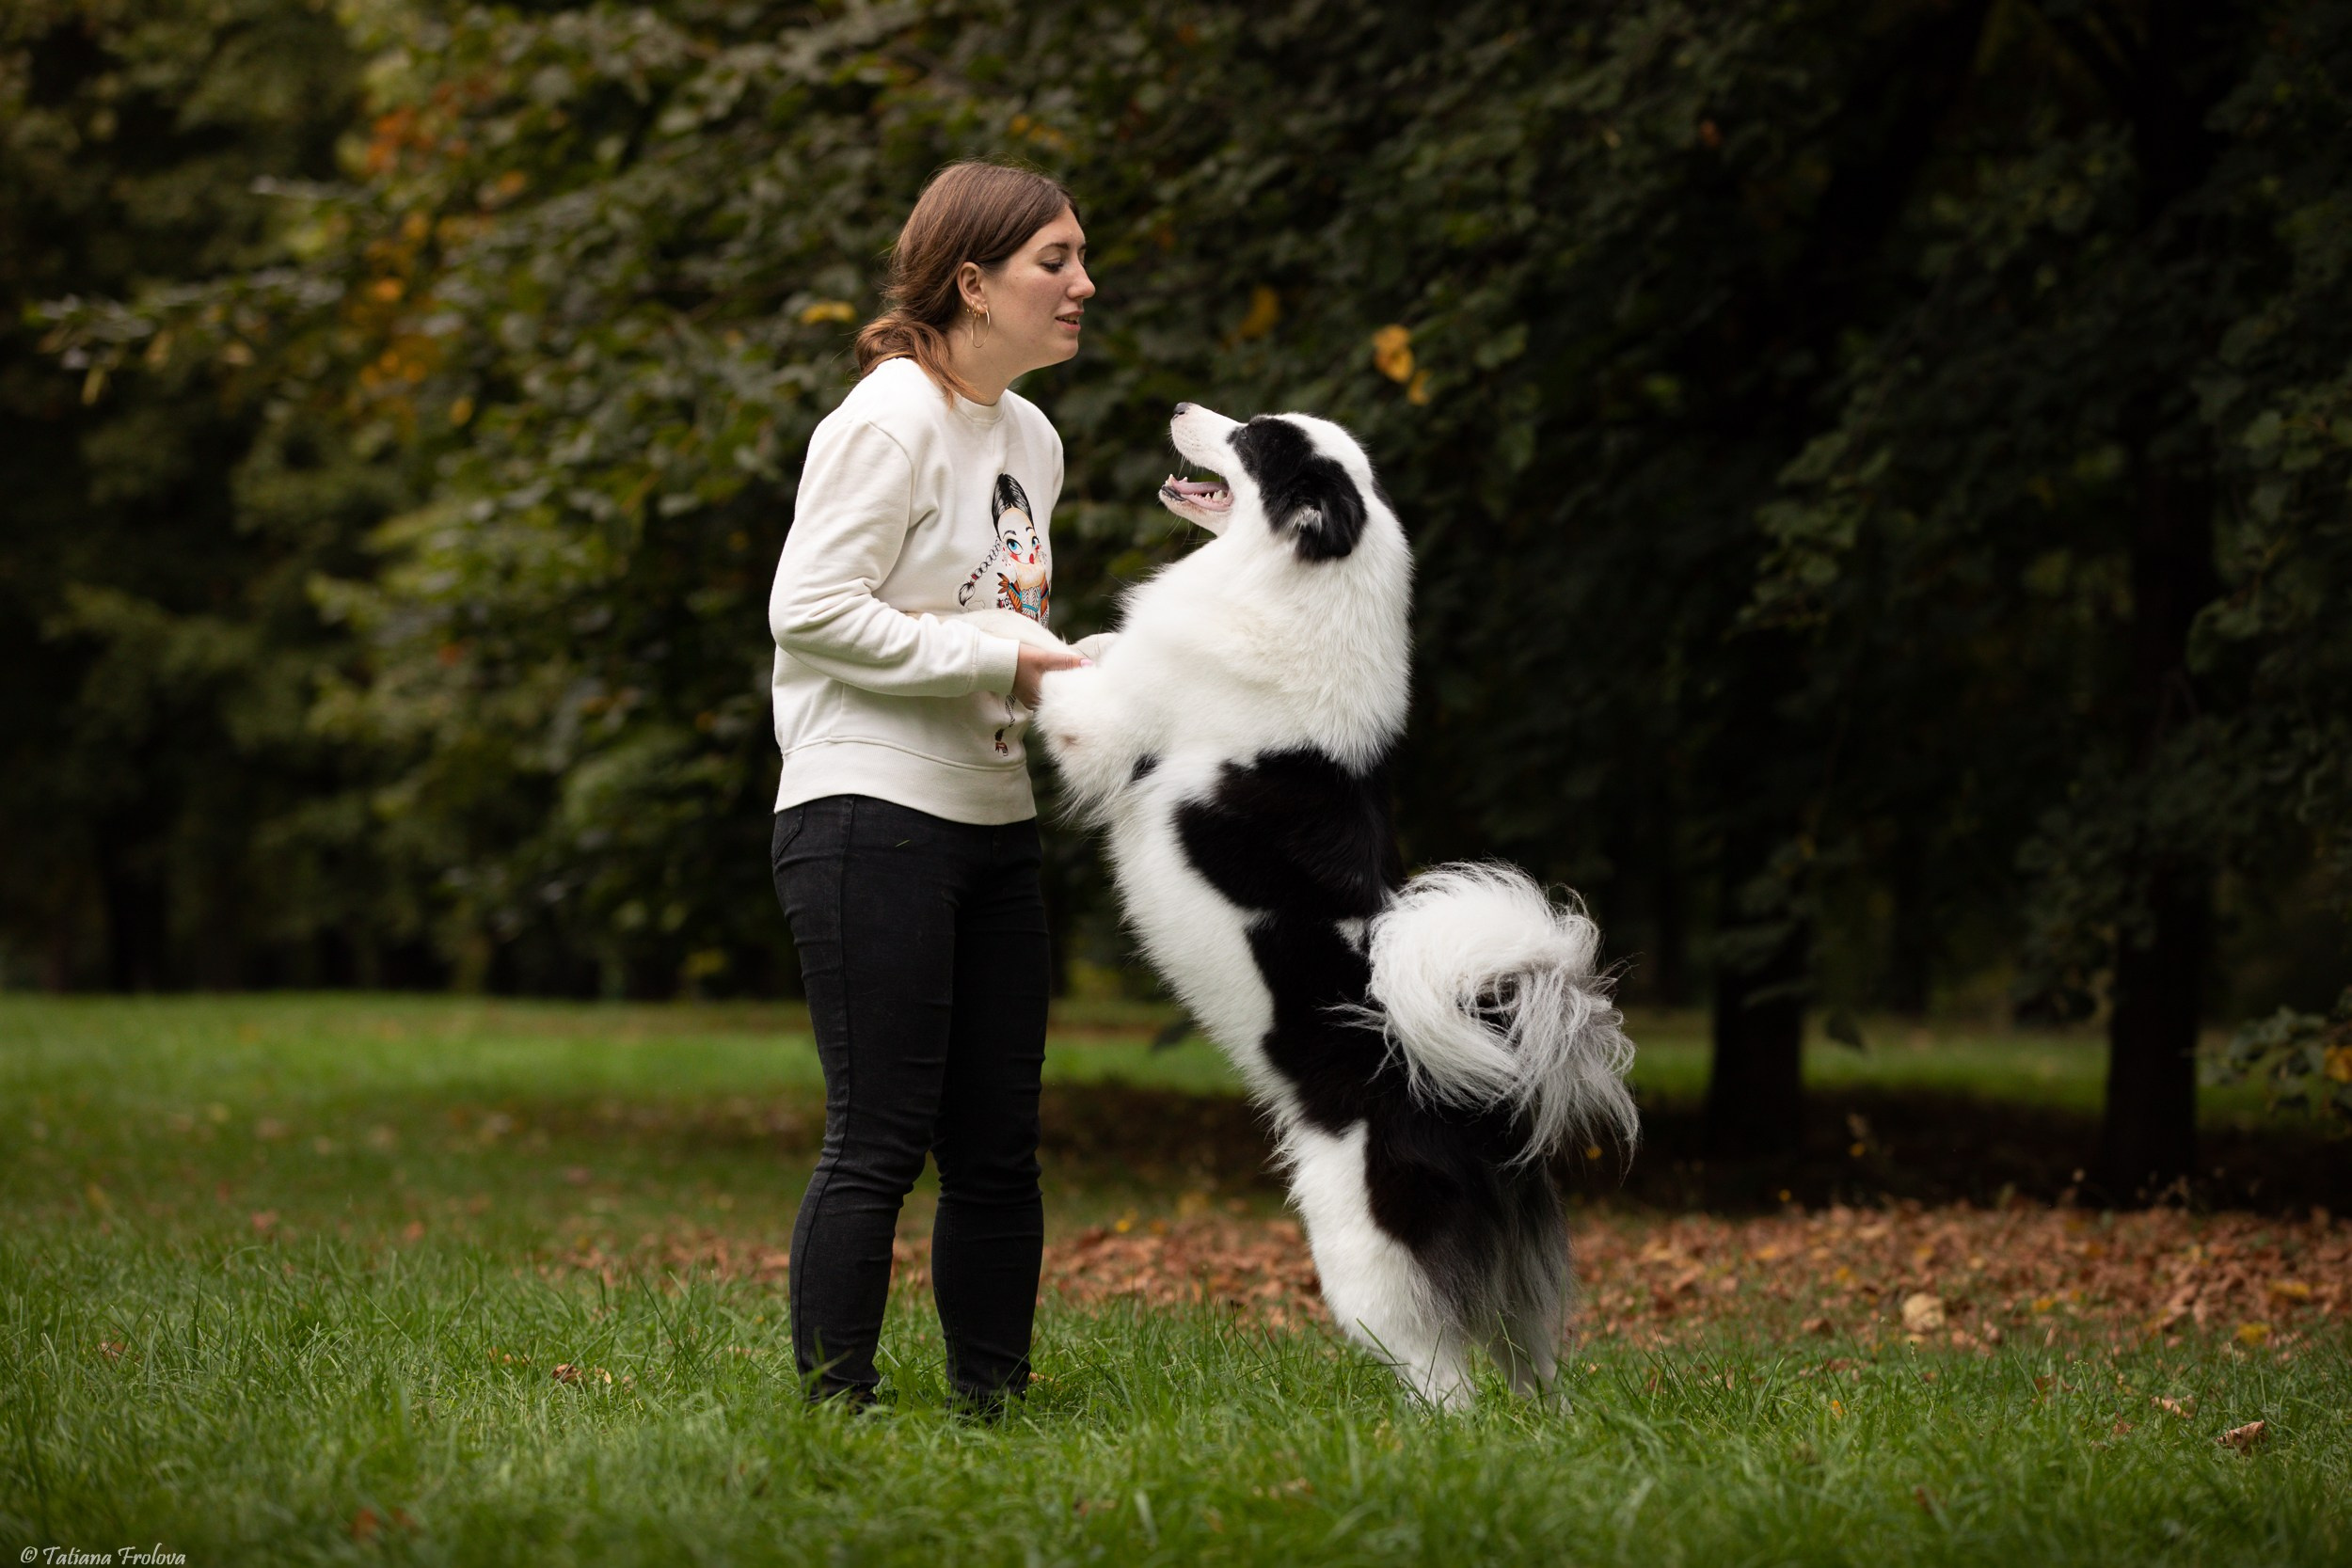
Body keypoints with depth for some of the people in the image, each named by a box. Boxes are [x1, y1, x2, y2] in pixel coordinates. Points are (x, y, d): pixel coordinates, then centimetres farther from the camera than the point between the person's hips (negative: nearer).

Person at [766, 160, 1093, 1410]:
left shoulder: (1032, 439, 15)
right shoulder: (889, 422, -11)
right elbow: (807, 611, -17)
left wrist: (1063, 691, 8)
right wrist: (995, 659, -16)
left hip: (993, 825, 8)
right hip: (870, 817, -8)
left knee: (998, 1151, 9)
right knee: (878, 1143, -8)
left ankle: (992, 1403, 18)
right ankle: (833, 1411, -3)